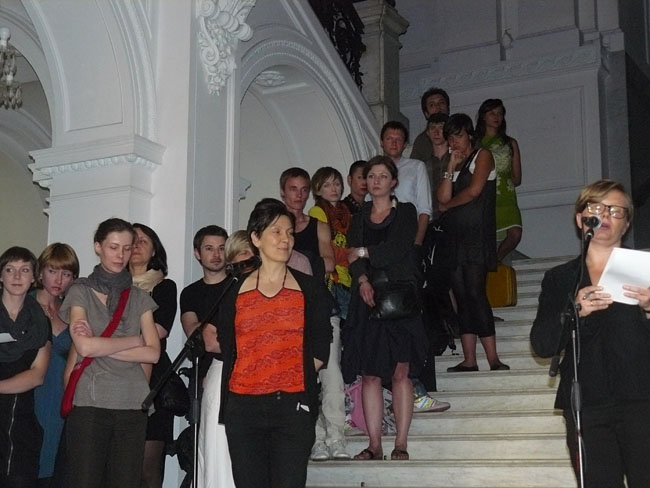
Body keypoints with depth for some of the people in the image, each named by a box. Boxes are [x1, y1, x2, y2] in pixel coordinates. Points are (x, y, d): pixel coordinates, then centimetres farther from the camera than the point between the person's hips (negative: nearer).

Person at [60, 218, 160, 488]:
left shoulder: (139, 297, 13)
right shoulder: (80, 291, 5)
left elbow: (153, 353, 1)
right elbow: (84, 346, -10)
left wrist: (99, 347, -7)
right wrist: (135, 340, -2)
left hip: (132, 404, 3)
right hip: (89, 403, -3)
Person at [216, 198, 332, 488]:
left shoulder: (310, 288, 9)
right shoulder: (236, 290, 11)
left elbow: (320, 349, 7)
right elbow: (225, 345, 14)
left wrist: (300, 377, -5)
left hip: (292, 406, -1)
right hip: (243, 407, 2)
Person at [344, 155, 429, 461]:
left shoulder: (406, 212, 6)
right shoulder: (359, 218, 16)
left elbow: (397, 249, -9)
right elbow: (353, 258, 3)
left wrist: (364, 253, 3)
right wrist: (362, 281, -16)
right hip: (368, 299, 3)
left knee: (400, 372, -8)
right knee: (370, 374, -2)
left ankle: (401, 444, -4)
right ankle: (374, 445, 2)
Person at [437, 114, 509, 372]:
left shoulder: (482, 156, 4)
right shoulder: (455, 165, 22)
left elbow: (474, 190, -8)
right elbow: (443, 198, 8)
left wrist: (448, 205, 6)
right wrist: (451, 167, 3)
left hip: (477, 236, -7)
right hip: (455, 237, 7)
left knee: (475, 293, -15)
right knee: (462, 296, 2)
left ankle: (493, 359, -16)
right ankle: (469, 360, 2)